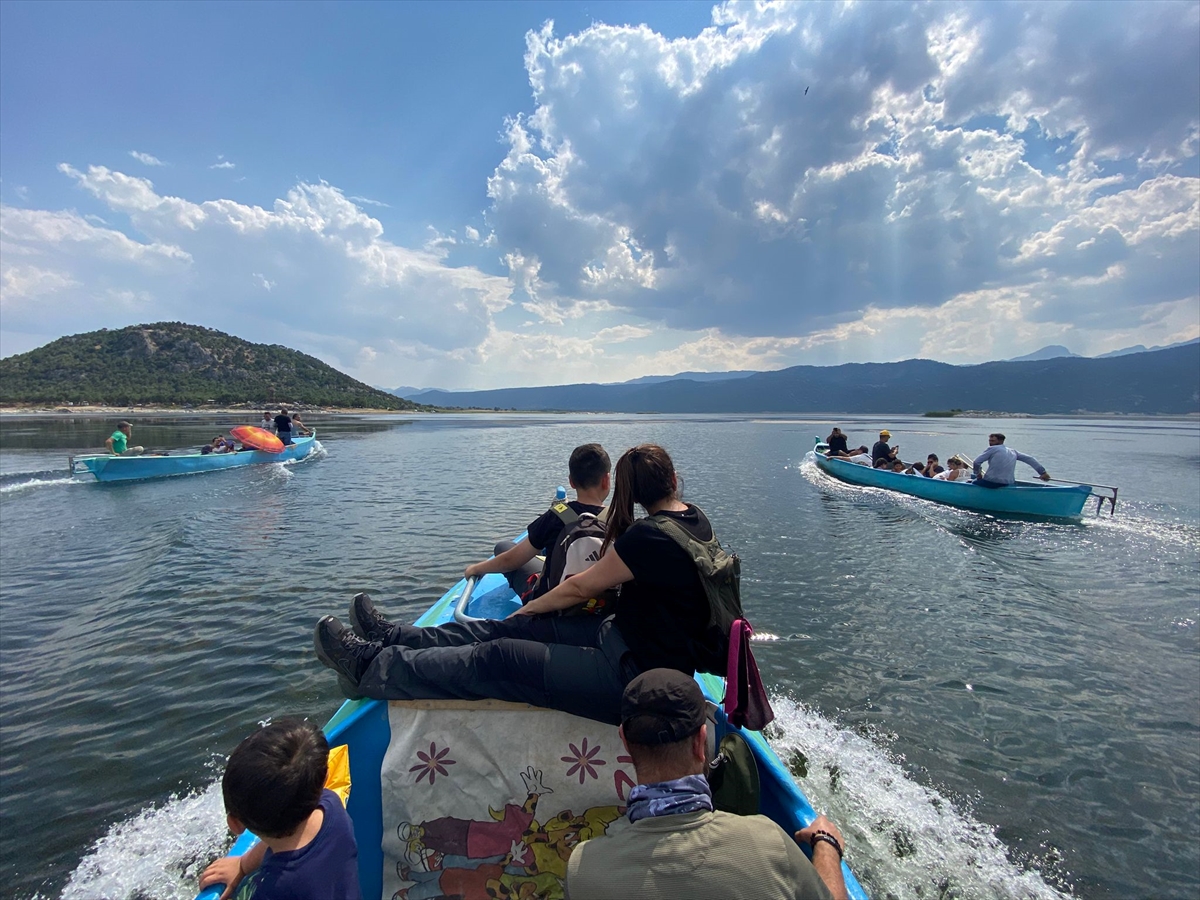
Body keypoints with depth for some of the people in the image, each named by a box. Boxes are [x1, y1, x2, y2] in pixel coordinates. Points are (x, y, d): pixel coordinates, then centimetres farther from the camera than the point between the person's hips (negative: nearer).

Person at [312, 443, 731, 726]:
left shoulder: (649, 535, -24)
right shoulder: (695, 517, 3)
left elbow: (581, 587, -9)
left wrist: (530, 607, 8)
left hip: (633, 680, -8)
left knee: (497, 660, -7)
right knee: (512, 630, 7)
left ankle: (371, 668, 6)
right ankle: (395, 639, 18)